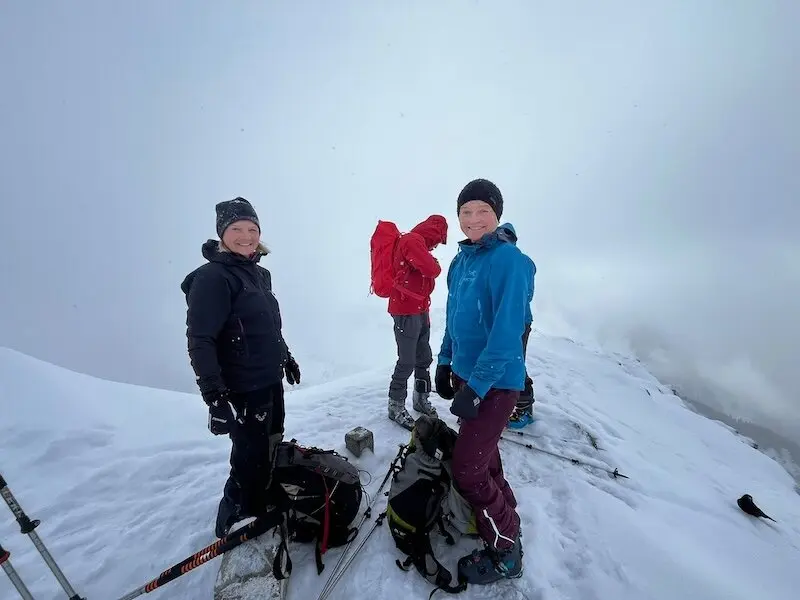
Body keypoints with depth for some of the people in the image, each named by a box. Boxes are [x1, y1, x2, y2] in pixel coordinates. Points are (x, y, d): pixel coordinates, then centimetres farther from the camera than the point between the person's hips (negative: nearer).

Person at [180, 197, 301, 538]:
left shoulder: (260, 273, 9)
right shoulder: (212, 277, -15)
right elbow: (200, 341, -20)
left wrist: (286, 357, 24)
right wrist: (214, 396, -23)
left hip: (271, 382, 8)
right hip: (243, 390, -8)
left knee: (272, 449, 22)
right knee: (251, 460, 2)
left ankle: (267, 507, 45)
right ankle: (236, 524, 28)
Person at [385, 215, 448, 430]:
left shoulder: (417, 242, 18)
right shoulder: (412, 240, -13)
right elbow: (431, 270, -25)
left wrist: (425, 311, 16)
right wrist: (435, 264, -2)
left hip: (420, 311, 10)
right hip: (406, 313, -10)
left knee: (424, 358, 16)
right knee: (407, 362, -2)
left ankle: (421, 399, 31)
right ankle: (396, 408, 12)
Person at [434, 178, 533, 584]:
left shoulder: (509, 260, -18)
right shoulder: (461, 261, 6)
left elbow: (507, 332, -24)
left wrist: (477, 386, -23)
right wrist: (445, 362, 13)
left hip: (495, 383, -8)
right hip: (466, 374, 8)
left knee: (466, 469, -1)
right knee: (482, 454, 21)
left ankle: (506, 550, 24)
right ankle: (503, 517, 45)